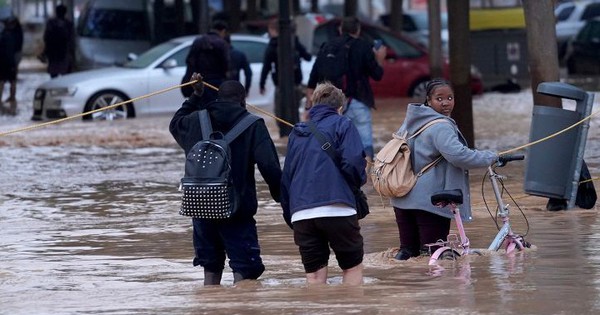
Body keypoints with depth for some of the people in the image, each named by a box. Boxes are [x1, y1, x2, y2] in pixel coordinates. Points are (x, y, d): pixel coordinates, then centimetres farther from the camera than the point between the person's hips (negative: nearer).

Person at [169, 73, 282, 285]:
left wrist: (195, 97, 38)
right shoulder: (253, 126, -5)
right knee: (244, 269, -3)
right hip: (238, 211, -4)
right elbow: (269, 166, -13)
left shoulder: (195, 121, 6)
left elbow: (176, 124, 30)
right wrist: (282, 197, -2)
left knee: (211, 268, 17)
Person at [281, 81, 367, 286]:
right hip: (336, 209, -4)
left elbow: (285, 178, 21)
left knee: (314, 276, 5)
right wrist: (360, 180, 12)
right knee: (353, 267, 9)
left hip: (301, 213, 4)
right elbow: (353, 162, -9)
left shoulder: (297, 133, 22)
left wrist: (290, 216, 24)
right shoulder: (341, 125, 6)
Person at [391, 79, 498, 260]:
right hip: (430, 200, -9)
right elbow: (458, 155, -29)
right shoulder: (440, 127, -16)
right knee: (433, 253, -4)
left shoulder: (412, 122, 14)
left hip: (403, 199, 9)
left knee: (408, 249, 14)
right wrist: (491, 157, -18)